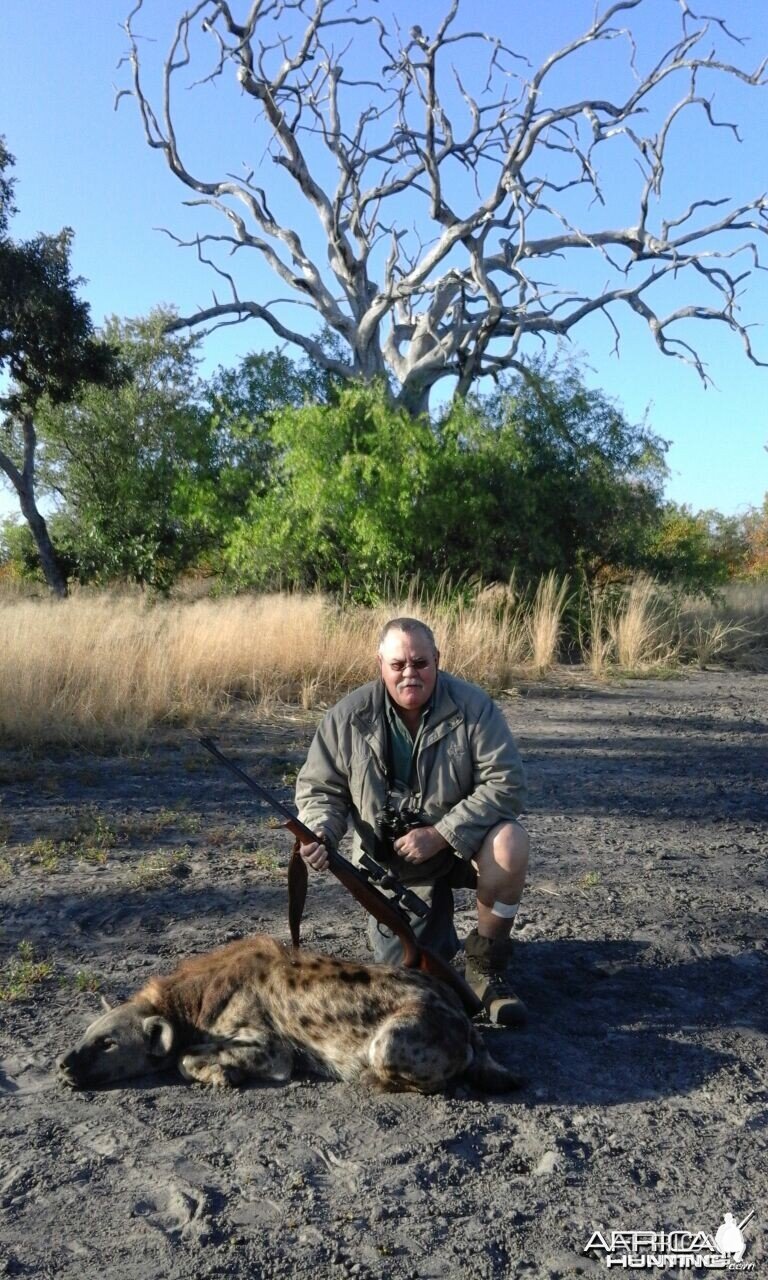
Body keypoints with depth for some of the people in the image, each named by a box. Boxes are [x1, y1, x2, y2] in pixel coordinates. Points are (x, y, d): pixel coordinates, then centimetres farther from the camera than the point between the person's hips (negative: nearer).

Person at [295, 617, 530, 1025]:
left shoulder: (472, 707, -17)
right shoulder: (348, 717, -11)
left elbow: (506, 785, -21)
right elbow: (319, 788, -3)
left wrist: (440, 834, -27)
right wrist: (320, 832, -26)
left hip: (462, 843, -1)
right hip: (392, 862, 2)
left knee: (510, 842, -34)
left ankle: (486, 965, -10)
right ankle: (432, 916, 34)